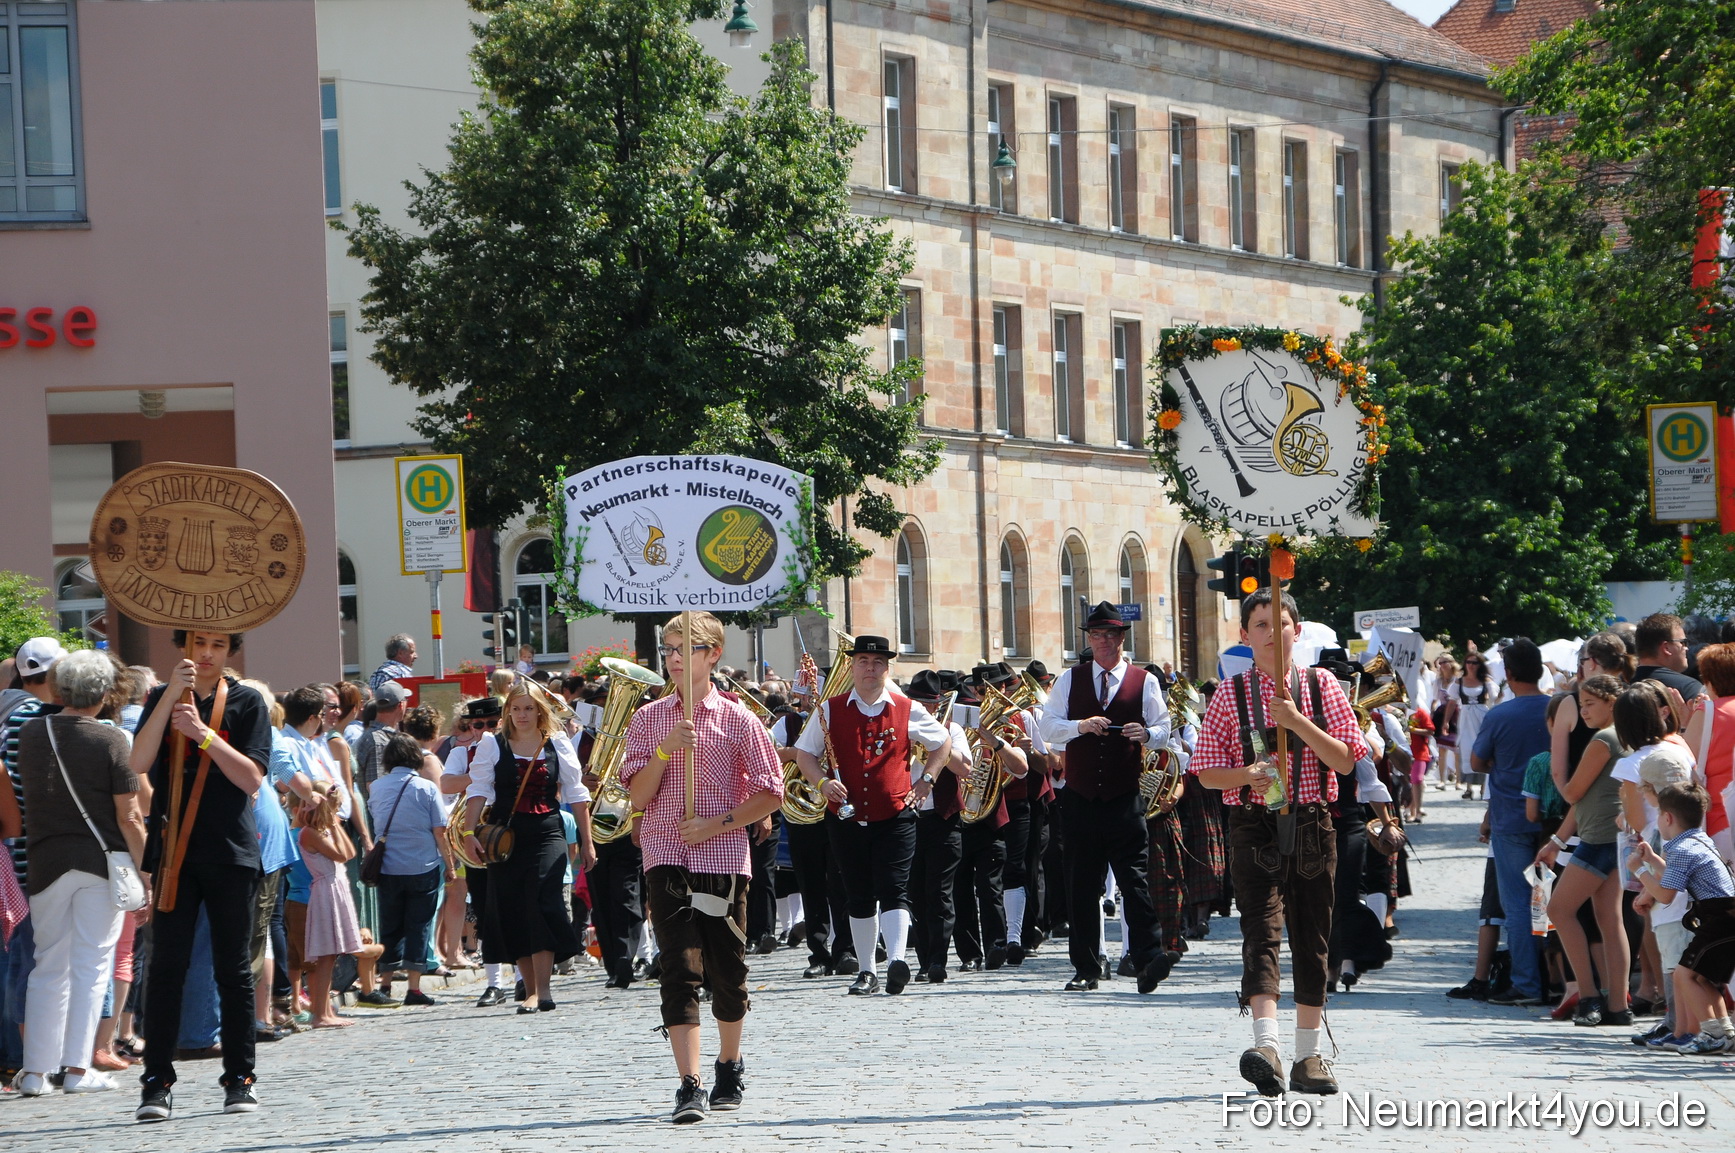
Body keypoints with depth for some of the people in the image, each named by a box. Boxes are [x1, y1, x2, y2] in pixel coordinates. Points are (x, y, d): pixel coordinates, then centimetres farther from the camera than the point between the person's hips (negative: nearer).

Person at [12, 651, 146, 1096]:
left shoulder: (31, 734, 2)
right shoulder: (110, 740, -9)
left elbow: (23, 797, 13)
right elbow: (129, 817, -9)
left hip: (46, 860, 3)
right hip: (102, 860, -3)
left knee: (49, 965, 10)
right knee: (91, 965, 3)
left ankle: (35, 1071, 8)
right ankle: (78, 1067, 2)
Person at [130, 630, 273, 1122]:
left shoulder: (246, 703, 4)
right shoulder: (162, 699, 8)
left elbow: (251, 778, -6)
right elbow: (139, 763, -7)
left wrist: (203, 734, -17)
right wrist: (172, 694, -15)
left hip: (231, 851, -1)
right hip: (174, 850, 1)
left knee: (234, 969, 3)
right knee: (166, 967, -4)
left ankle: (240, 1077, 10)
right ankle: (157, 1083, -3)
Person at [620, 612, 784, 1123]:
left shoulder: (738, 720, 2)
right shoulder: (648, 720, 7)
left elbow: (770, 794, 2)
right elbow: (638, 796, 0)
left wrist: (718, 823, -9)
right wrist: (666, 749, -14)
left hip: (724, 857, 0)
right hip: (667, 859, 0)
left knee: (728, 973, 8)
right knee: (680, 971, -11)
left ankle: (729, 1067, 32)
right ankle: (690, 1086, -16)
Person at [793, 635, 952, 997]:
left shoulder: (908, 711, 3)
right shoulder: (830, 710, 4)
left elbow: (943, 742, 18)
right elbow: (804, 753, 10)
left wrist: (925, 781, 8)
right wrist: (822, 782, -9)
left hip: (895, 819, -2)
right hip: (847, 819, 2)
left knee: (893, 891, -15)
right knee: (859, 897, 9)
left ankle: (897, 960, -28)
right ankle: (866, 972, 16)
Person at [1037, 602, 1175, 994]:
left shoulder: (1144, 682, 7)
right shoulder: (1069, 680, 10)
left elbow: (1163, 730, 6)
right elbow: (1048, 728, 4)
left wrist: (1146, 734, -16)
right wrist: (1081, 726, -15)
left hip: (1124, 800, -2)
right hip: (1080, 798, 2)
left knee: (1135, 880, -13)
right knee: (1082, 886, 5)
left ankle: (1147, 960, -20)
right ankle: (1086, 968, 11)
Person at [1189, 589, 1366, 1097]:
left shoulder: (1321, 686, 5)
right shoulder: (1230, 694, 4)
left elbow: (1345, 761, -3)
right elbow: (1207, 773, 4)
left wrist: (1297, 722, -15)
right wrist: (1246, 775, -16)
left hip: (1312, 826, 2)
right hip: (1255, 827, -2)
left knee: (1312, 938, 7)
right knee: (1261, 930, -18)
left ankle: (1308, 1056, 17)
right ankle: (1265, 1045, -33)